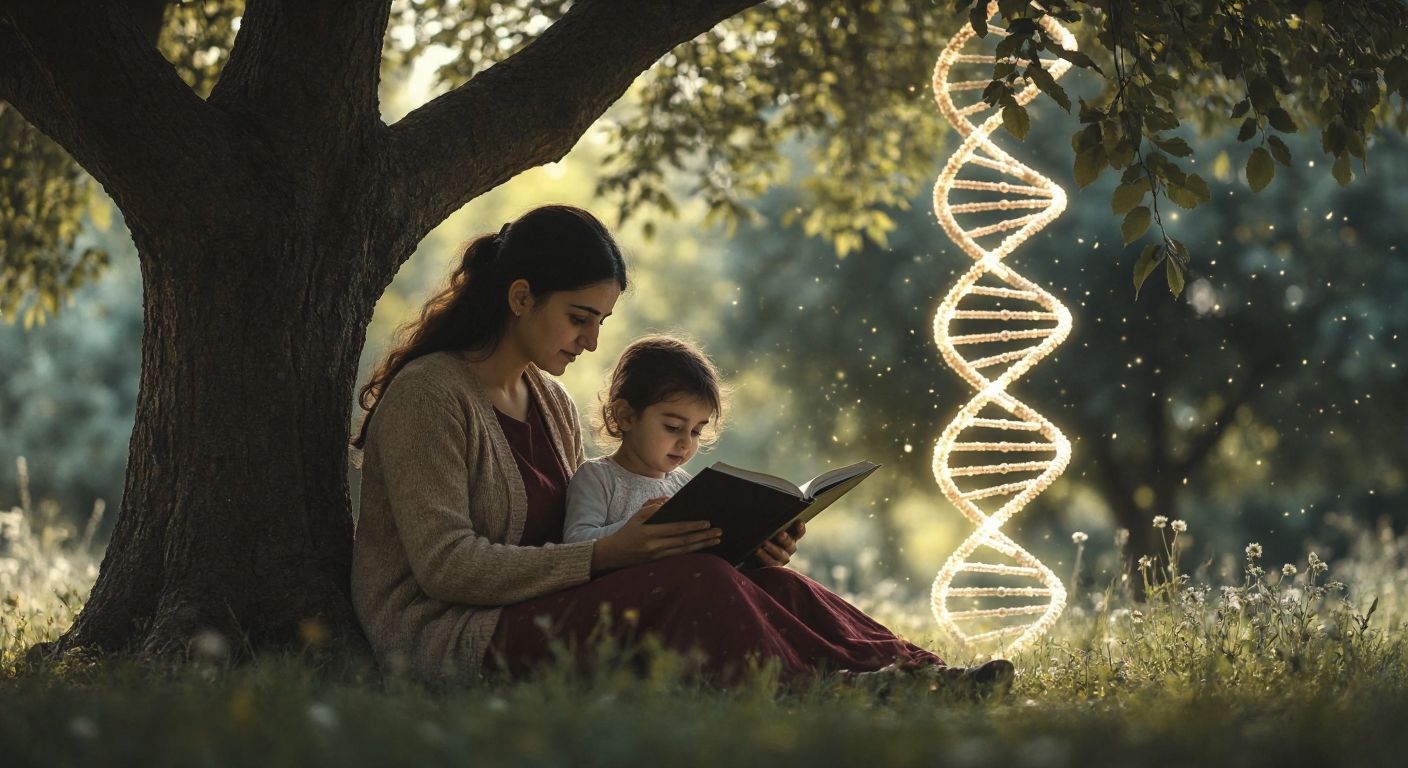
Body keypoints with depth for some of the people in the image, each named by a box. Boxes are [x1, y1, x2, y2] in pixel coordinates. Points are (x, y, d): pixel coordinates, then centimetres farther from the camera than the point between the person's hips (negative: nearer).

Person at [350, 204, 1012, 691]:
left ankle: (913, 673, -23)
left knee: (758, 579, -14)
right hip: (445, 639, -8)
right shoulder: (430, 394, -11)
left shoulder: (550, 403, 17)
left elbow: (578, 534, 15)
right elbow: (446, 566, -18)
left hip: (541, 611, 8)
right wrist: (604, 556, -25)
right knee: (692, 588, -29)